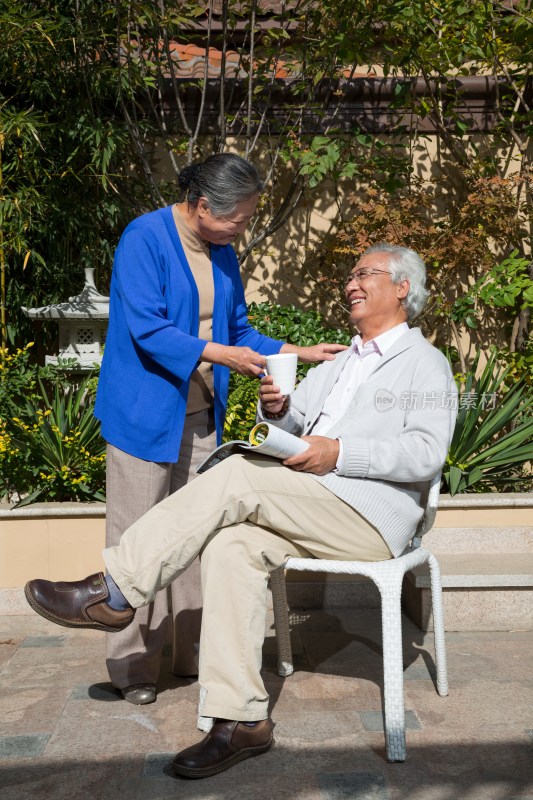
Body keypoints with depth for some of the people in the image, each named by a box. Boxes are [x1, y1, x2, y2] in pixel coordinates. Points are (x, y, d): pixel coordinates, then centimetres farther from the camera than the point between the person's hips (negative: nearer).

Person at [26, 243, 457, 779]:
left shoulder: (424, 363, 5)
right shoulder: (337, 364, 29)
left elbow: (426, 452, -10)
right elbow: (290, 422, 24)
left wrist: (340, 452, -19)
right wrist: (276, 407, 0)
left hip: (368, 520, -6)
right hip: (308, 511, 6)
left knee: (238, 477, -24)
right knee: (230, 546, -23)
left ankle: (115, 593, -19)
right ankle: (240, 720, -21)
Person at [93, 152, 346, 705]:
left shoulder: (222, 253, 11)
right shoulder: (145, 238, -12)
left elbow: (239, 332, 15)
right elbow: (148, 331, -19)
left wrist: (299, 353, 5)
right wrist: (218, 354, -24)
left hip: (200, 415, 7)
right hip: (145, 412, -7)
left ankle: (195, 652, 23)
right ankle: (132, 666, 13)